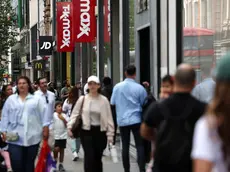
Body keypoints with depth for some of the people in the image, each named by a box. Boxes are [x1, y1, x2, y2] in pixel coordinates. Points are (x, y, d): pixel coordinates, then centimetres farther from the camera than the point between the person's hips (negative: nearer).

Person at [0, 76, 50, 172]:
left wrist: (45, 129, -2)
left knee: (29, 164, 9)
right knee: (16, 164, -8)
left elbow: (43, 115, 6)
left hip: (32, 137, 0)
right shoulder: (11, 99, 10)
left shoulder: (36, 99, 9)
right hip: (15, 137, 0)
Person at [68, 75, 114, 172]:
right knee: (89, 157, -9)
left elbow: (109, 118, 2)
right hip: (86, 131, -1)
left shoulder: (104, 100, 0)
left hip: (100, 132, 1)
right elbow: (75, 114, 5)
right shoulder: (82, 99, -1)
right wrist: (70, 127, -6)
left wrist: (110, 134, -1)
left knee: (98, 158, 10)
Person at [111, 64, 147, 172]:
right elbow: (144, 104, 0)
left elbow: (113, 103, 5)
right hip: (136, 119, -2)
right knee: (139, 145, 1)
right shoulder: (140, 88, -8)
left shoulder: (117, 87, -2)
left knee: (125, 146, 8)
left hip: (122, 120, 2)